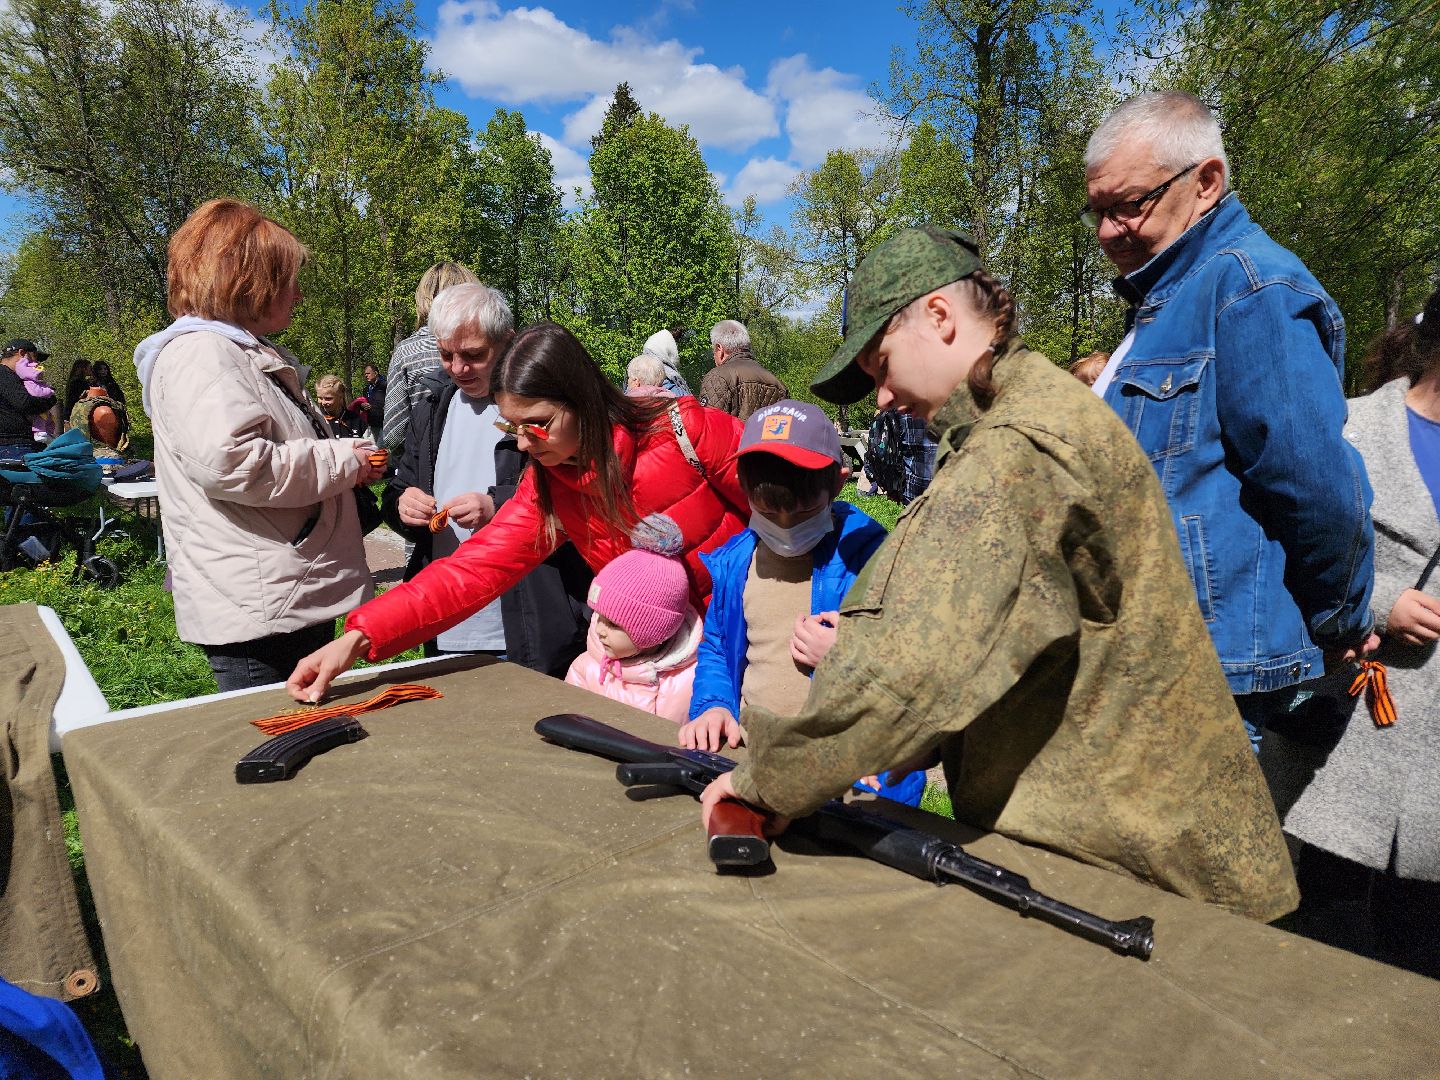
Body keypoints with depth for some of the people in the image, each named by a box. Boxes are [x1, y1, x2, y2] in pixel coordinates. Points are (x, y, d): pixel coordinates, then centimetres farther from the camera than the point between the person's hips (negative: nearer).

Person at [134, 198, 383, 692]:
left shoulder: (250, 353, 20)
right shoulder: (200, 354, -13)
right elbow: (230, 463, -28)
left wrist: (349, 461, 11)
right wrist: (342, 461, -16)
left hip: (299, 599, 11)